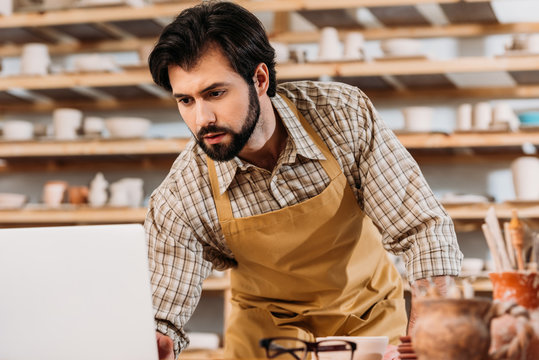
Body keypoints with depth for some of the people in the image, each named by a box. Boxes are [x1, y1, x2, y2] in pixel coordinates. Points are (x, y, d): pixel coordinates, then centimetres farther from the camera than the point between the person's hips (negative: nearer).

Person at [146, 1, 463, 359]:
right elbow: (161, 324, -17)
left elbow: (424, 227, -19)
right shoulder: (178, 202, -22)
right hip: (266, 327, -2)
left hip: (369, 317, 3)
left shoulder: (345, 114, -23)